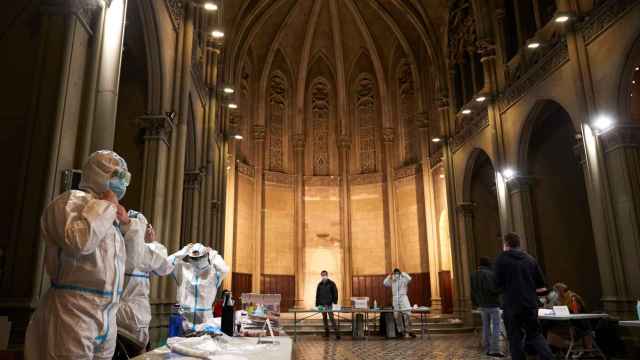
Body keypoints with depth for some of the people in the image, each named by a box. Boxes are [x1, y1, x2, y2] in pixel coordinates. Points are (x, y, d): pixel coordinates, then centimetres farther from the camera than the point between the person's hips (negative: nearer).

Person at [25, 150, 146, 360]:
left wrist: (126, 223, 9)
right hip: (73, 313, -8)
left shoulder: (109, 213, 19)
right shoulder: (72, 200, -5)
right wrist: (105, 205, -13)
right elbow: (77, 241, -25)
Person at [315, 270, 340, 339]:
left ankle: (336, 333, -9)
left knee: (331, 318, -10)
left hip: (329, 304, -4)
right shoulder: (320, 284, 9)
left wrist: (334, 302, -12)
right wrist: (317, 304, 8)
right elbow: (317, 295, 12)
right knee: (324, 318, 8)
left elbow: (335, 293, -4)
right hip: (322, 304, 5)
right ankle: (326, 332, 16)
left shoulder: (331, 283, -3)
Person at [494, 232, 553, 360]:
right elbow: (540, 284, 9)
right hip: (530, 304, 4)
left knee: (515, 339, 5)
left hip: (512, 305, -4)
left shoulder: (502, 258, -6)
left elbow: (498, 283, -7)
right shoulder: (530, 258, 8)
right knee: (535, 334, 16)